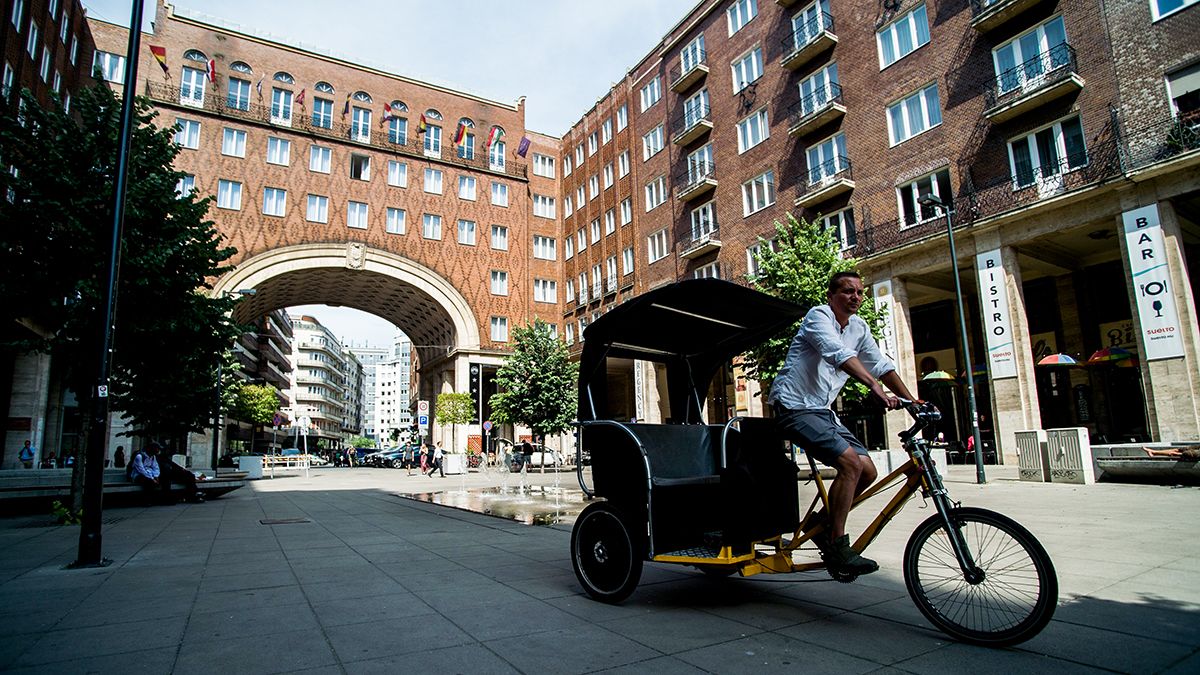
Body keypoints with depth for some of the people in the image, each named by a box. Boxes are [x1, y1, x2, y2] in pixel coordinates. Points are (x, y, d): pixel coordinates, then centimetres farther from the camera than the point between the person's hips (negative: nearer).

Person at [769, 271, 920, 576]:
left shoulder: (859, 327, 13)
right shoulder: (819, 316, -11)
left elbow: (881, 365, 14)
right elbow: (839, 354, -28)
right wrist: (874, 386, -40)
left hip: (823, 411, 8)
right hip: (795, 408, -8)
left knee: (868, 471, 0)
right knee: (850, 461, -22)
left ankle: (821, 522, 18)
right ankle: (837, 546, -12)